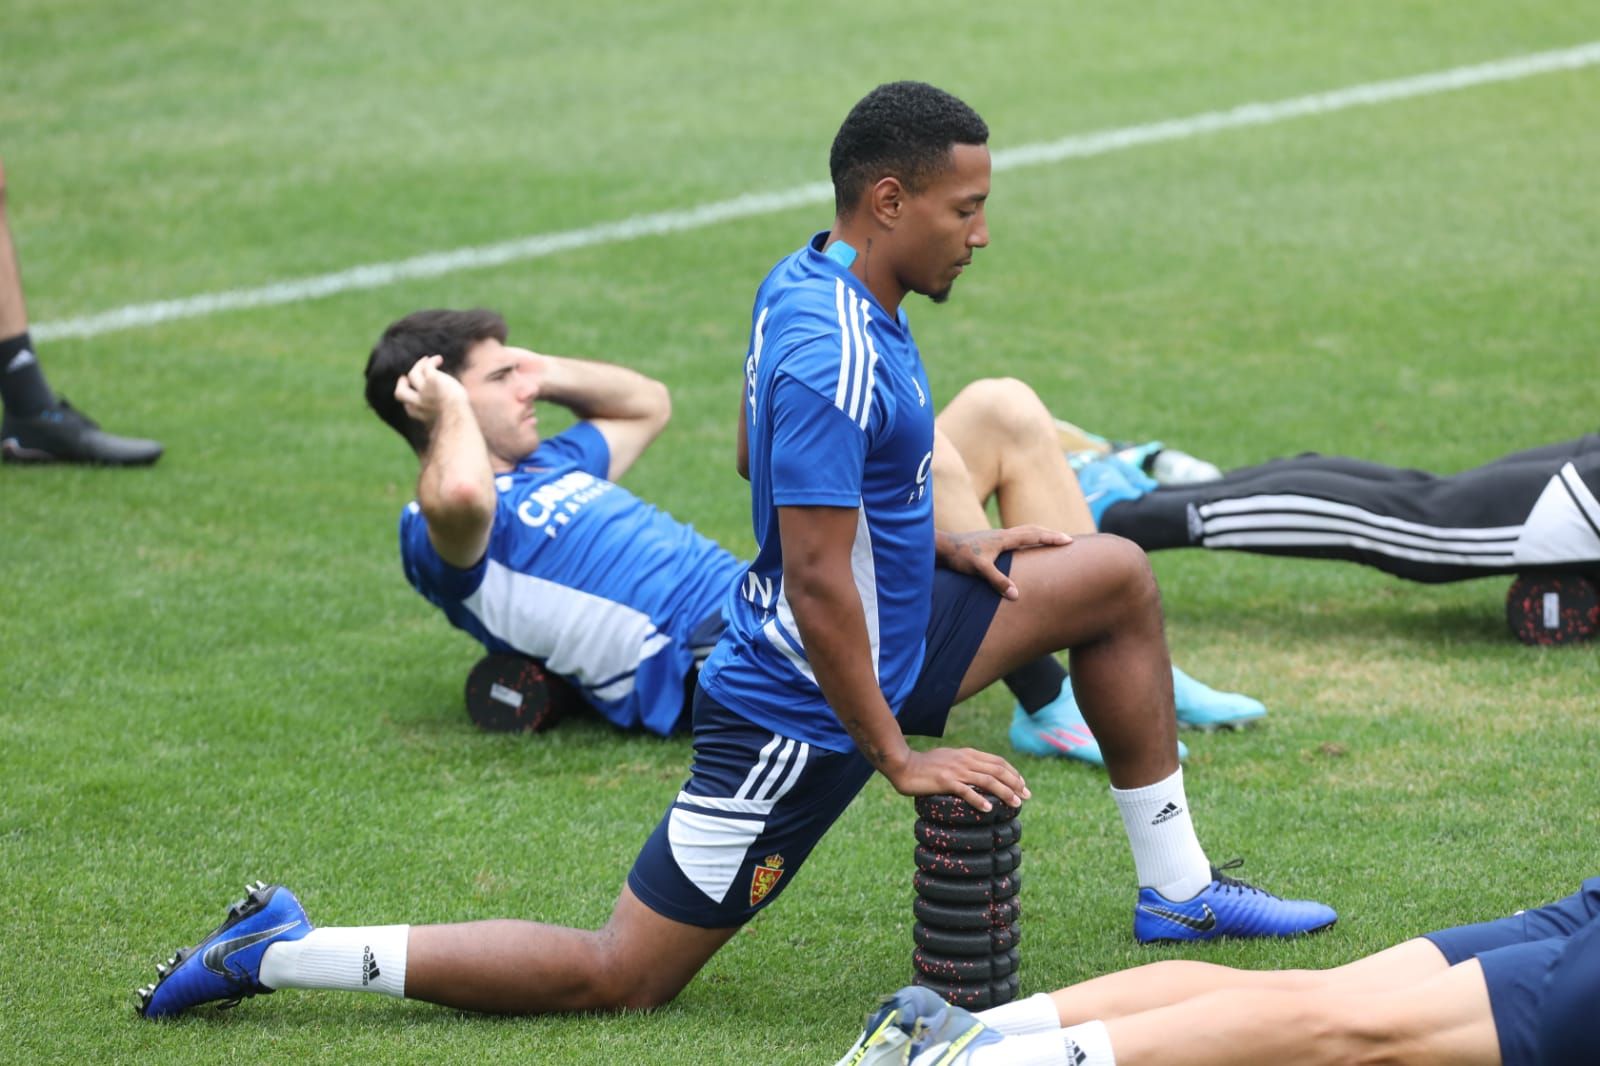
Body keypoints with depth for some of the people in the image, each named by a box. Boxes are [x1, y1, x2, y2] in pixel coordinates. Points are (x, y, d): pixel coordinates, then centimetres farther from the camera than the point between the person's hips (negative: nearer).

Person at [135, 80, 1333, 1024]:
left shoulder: (802, 286, 2)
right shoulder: (834, 358, -29)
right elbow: (815, 586, -29)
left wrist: (944, 544, 18)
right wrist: (897, 758, -20)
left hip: (883, 639, 10)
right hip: (804, 707, -10)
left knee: (1116, 577, 13)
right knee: (613, 977, -5)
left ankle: (1177, 889, 23)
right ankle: (279, 955, 2)